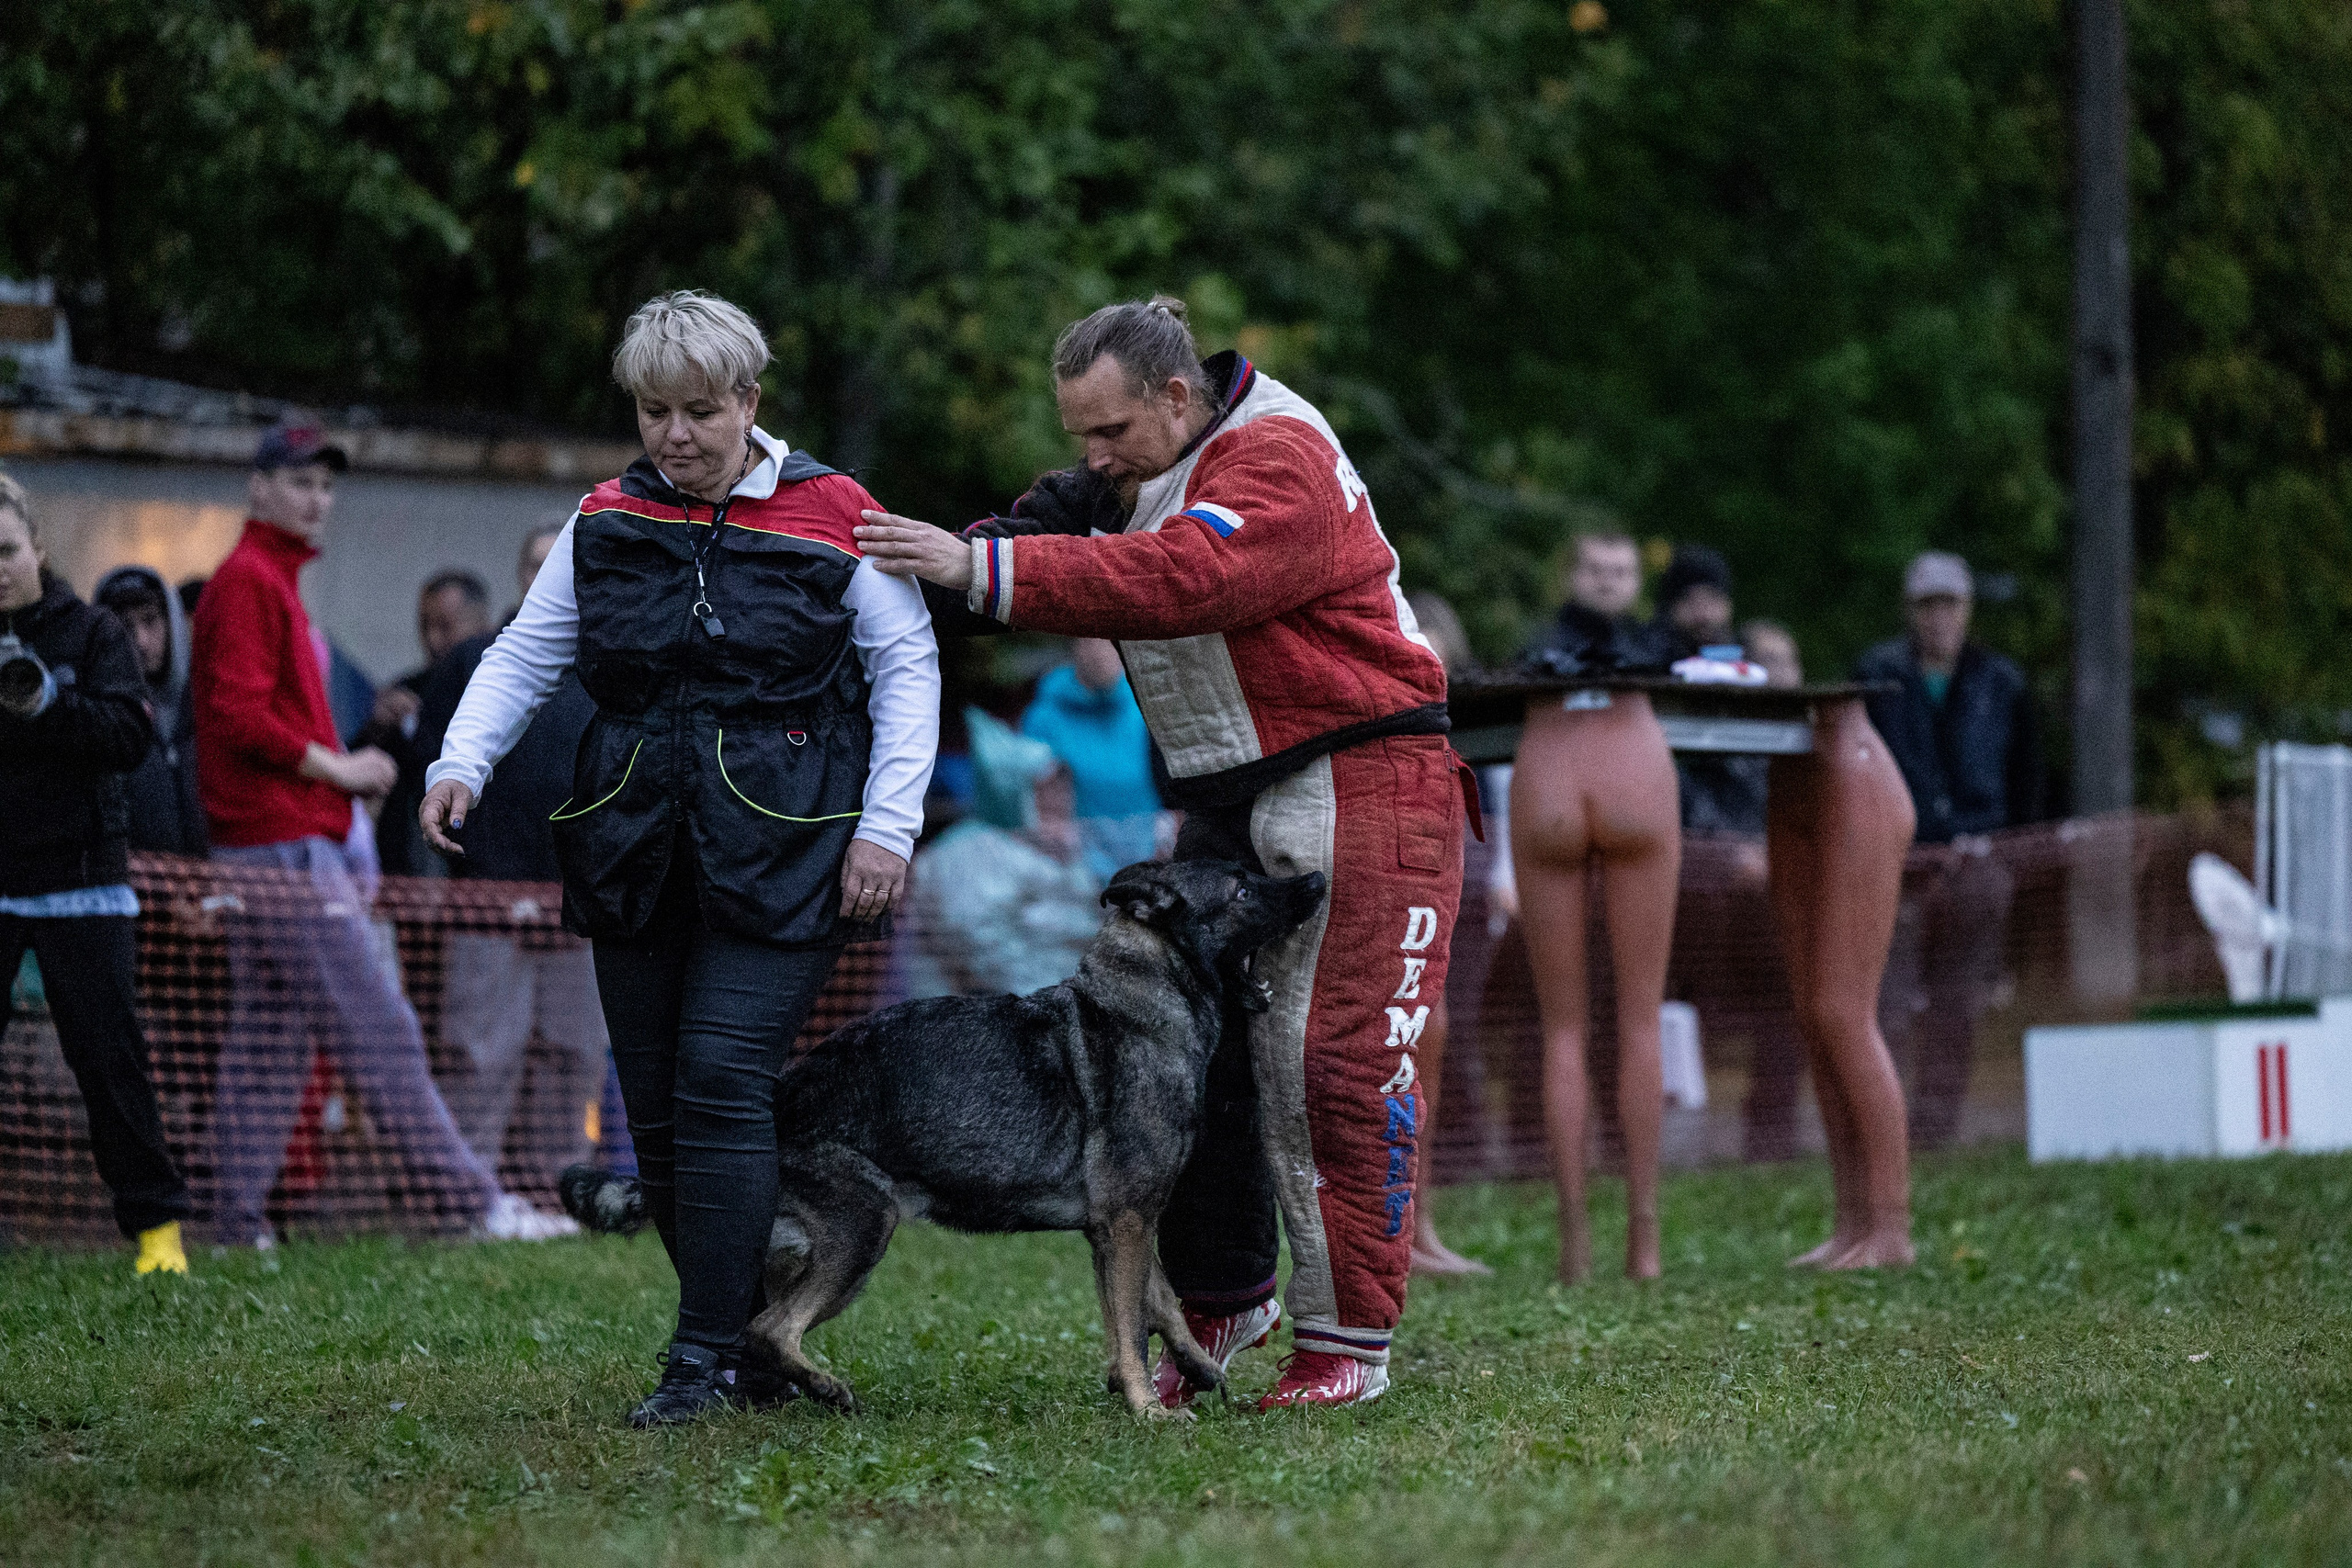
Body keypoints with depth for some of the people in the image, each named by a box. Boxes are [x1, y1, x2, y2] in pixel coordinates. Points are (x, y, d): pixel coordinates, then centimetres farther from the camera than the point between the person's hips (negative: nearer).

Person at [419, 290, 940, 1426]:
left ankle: (705, 1360, -11)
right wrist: (462, 763, -6)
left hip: (779, 859, -5)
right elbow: (525, 655, 11)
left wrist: (887, 824, -6)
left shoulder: (833, 518, 0)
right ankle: (753, 1344, 14)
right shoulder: (605, 522, 10)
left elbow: (908, 670, 2)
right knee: (655, 1112, 4)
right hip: (635, 853, 5)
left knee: (723, 1088, -15)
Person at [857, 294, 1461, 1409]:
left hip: (1361, 789, -8)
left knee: (1332, 1066, -9)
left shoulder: (1278, 461, -17)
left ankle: (1346, 1343, -2)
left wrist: (984, 569, -36)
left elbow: (1176, 580, -32)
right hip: (1228, 804, 8)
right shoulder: (1143, 478, 12)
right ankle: (1222, 1299, 16)